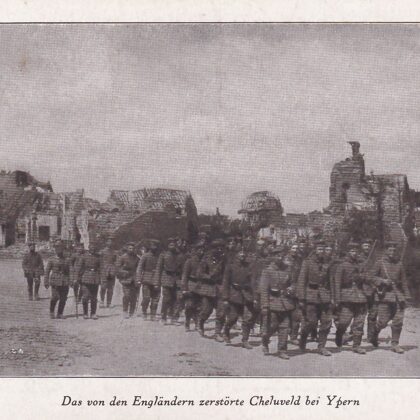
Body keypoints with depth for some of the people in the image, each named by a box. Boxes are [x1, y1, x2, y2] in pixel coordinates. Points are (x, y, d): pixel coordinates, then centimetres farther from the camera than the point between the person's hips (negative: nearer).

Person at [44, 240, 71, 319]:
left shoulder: (67, 260, 13)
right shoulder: (51, 259, 4)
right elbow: (47, 271, 3)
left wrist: (70, 282, 10)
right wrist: (46, 282, -3)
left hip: (65, 283, 3)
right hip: (55, 282, -3)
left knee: (63, 299, 1)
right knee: (55, 297, -12)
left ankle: (60, 314, 13)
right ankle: (51, 312, 11)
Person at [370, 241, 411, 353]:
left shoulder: (399, 264, 11)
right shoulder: (379, 263, 0)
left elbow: (404, 281, 15)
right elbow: (373, 278, 2)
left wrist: (406, 296, 10)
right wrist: (382, 281, -16)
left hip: (398, 296, 4)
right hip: (385, 295, -4)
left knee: (398, 321, -1)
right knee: (383, 321, -4)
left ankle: (395, 344, 9)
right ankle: (374, 336, 24)